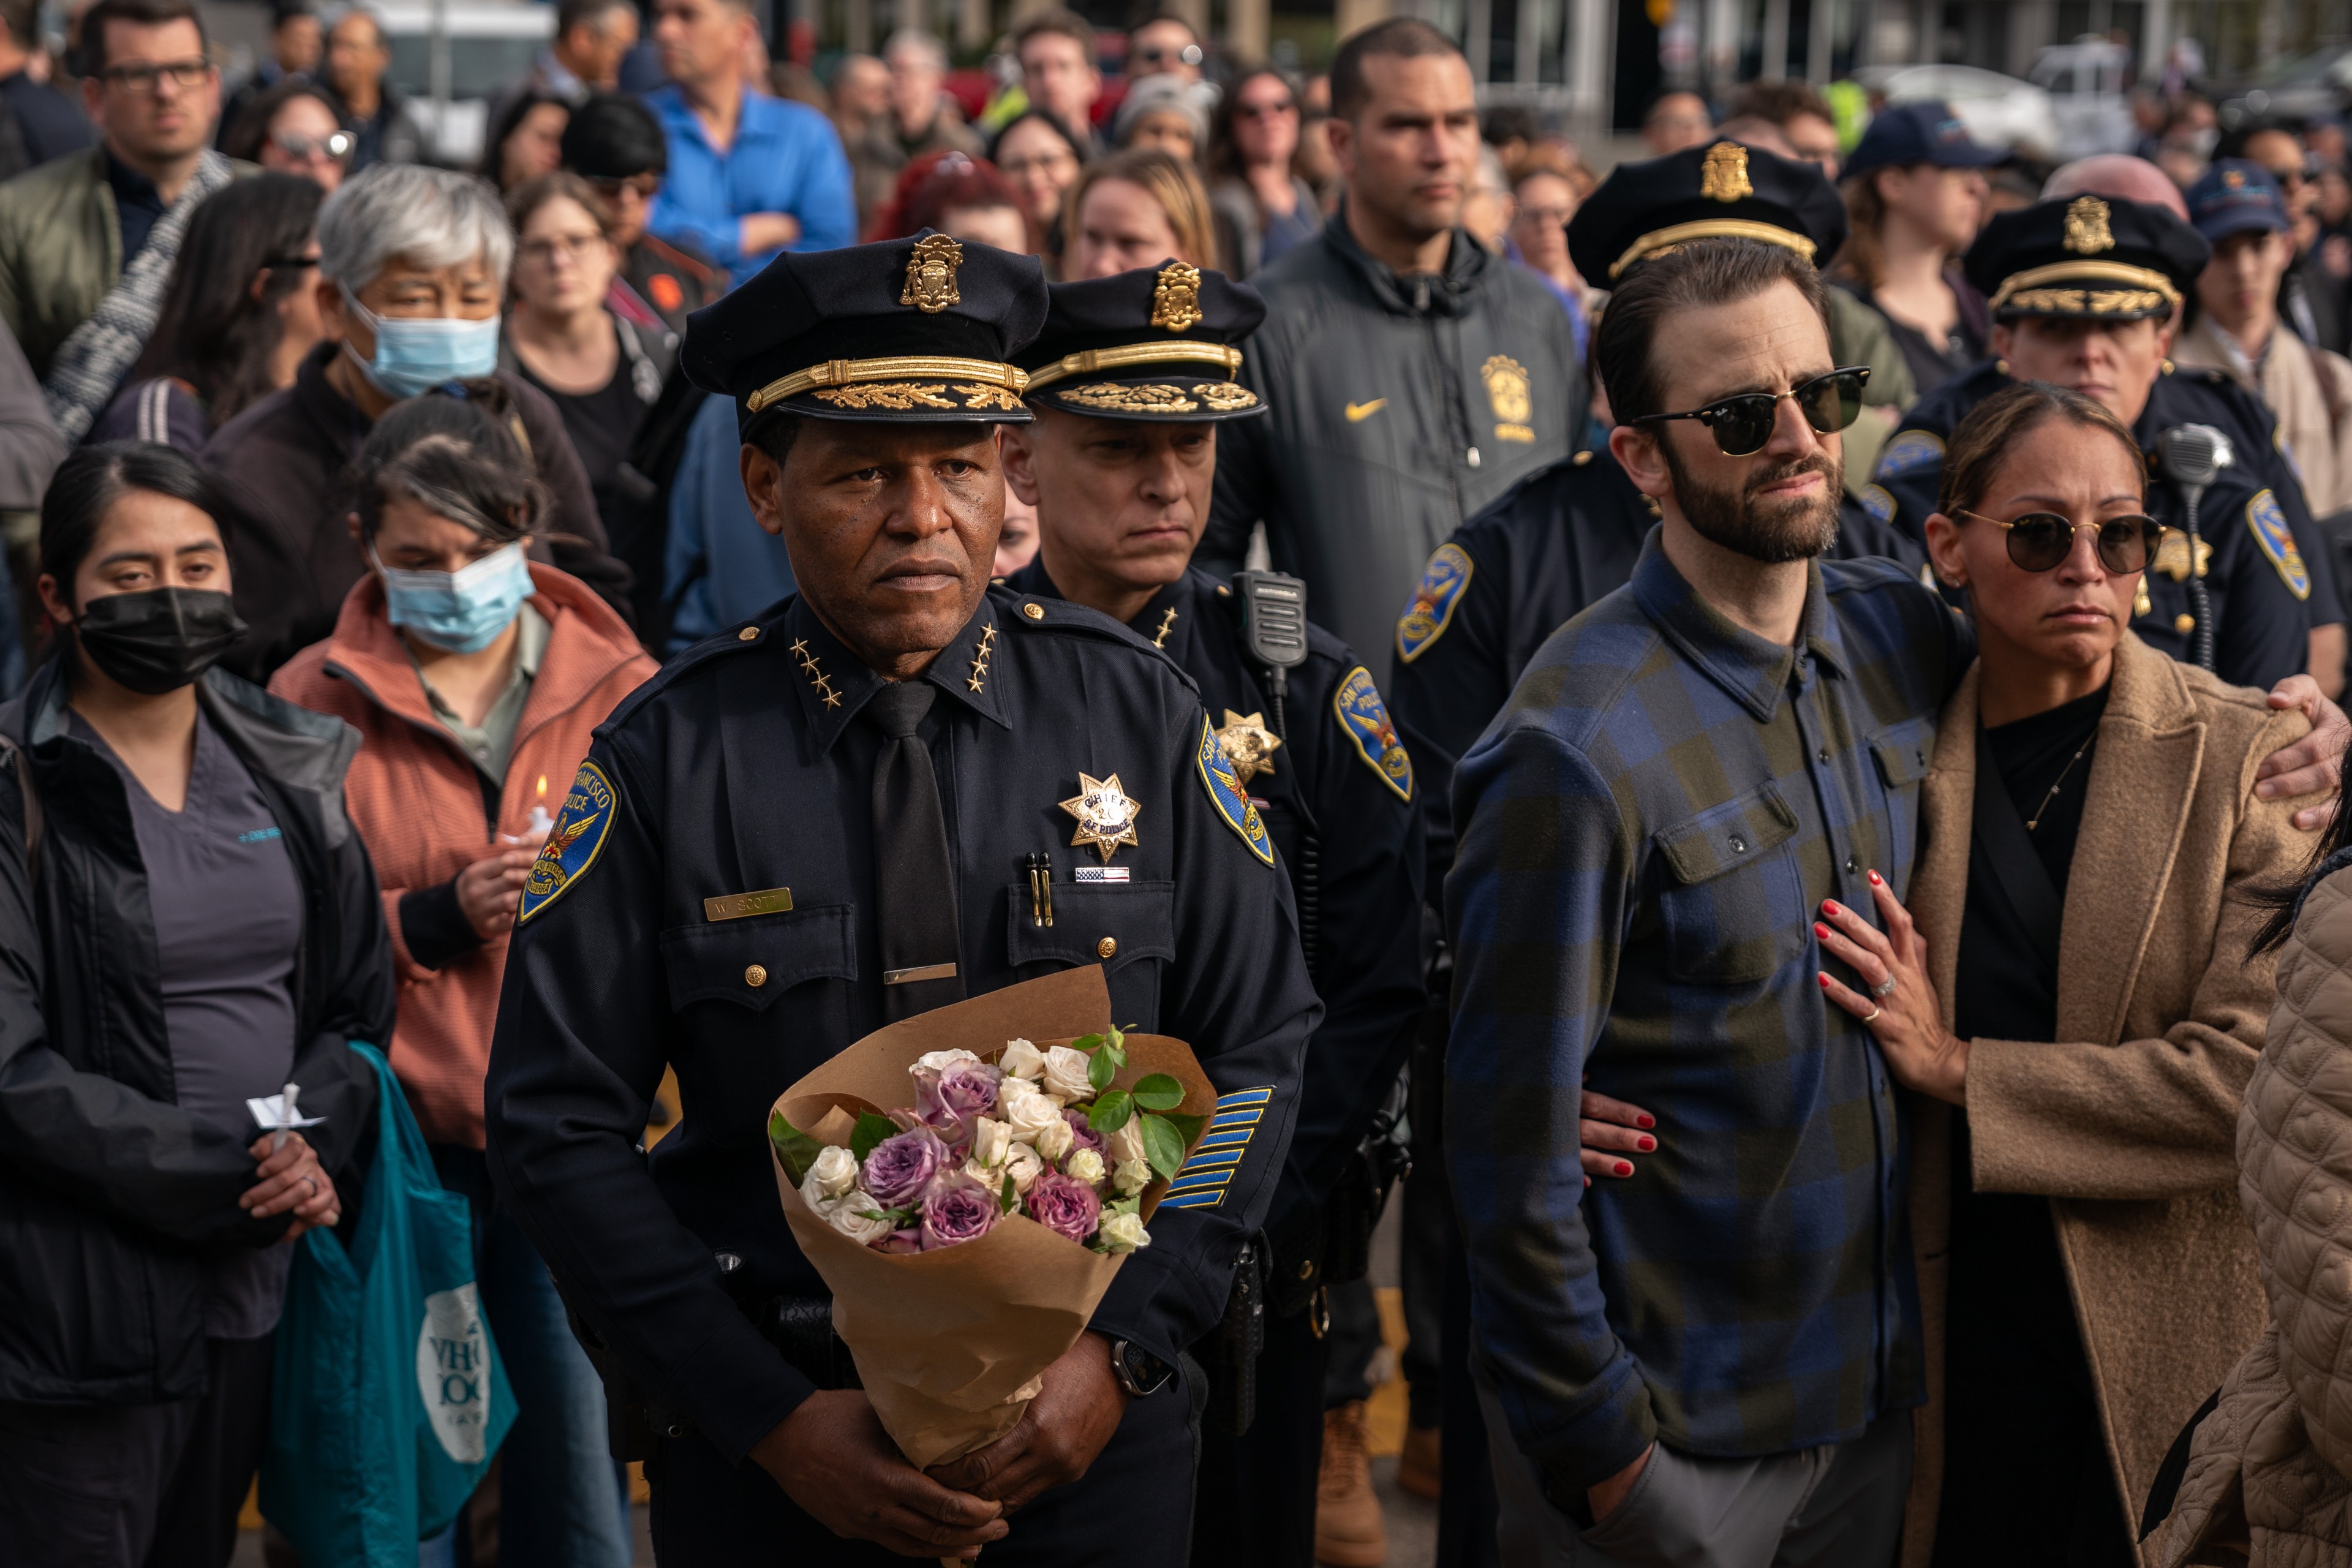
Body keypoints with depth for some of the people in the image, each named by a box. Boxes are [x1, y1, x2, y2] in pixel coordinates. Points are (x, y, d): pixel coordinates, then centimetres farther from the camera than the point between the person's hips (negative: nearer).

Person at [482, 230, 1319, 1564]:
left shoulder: (1134, 712, -3)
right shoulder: (669, 760, -8)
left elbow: (1258, 1053, 0)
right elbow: (561, 1130, -7)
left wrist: (1123, 1353, -10)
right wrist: (770, 1417, -13)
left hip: (1092, 1432, 1)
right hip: (771, 1454, -1)